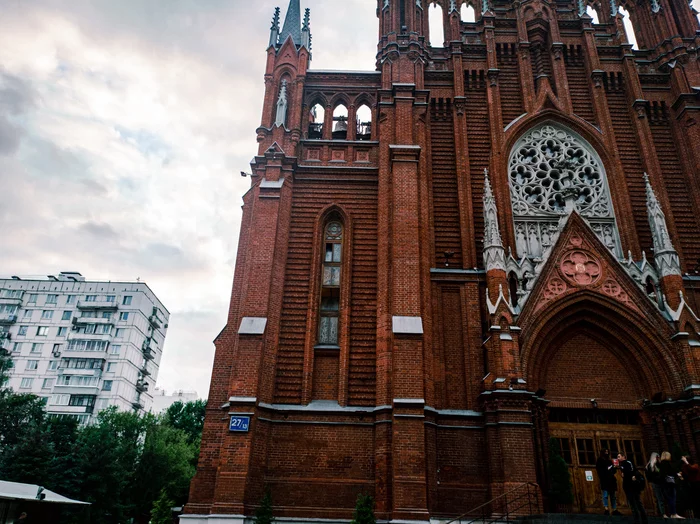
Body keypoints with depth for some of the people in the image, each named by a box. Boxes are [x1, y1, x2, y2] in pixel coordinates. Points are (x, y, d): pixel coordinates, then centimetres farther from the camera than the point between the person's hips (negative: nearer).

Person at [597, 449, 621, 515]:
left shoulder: (610, 461, 20)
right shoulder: (600, 460, 4)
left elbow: (614, 471, 20)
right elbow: (599, 470, -6)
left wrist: (614, 467, 0)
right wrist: (607, 469, -15)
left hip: (611, 480, 7)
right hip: (604, 480, -7)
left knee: (613, 496, 8)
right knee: (605, 495, -12)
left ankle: (614, 510, 11)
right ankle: (606, 509, -15)